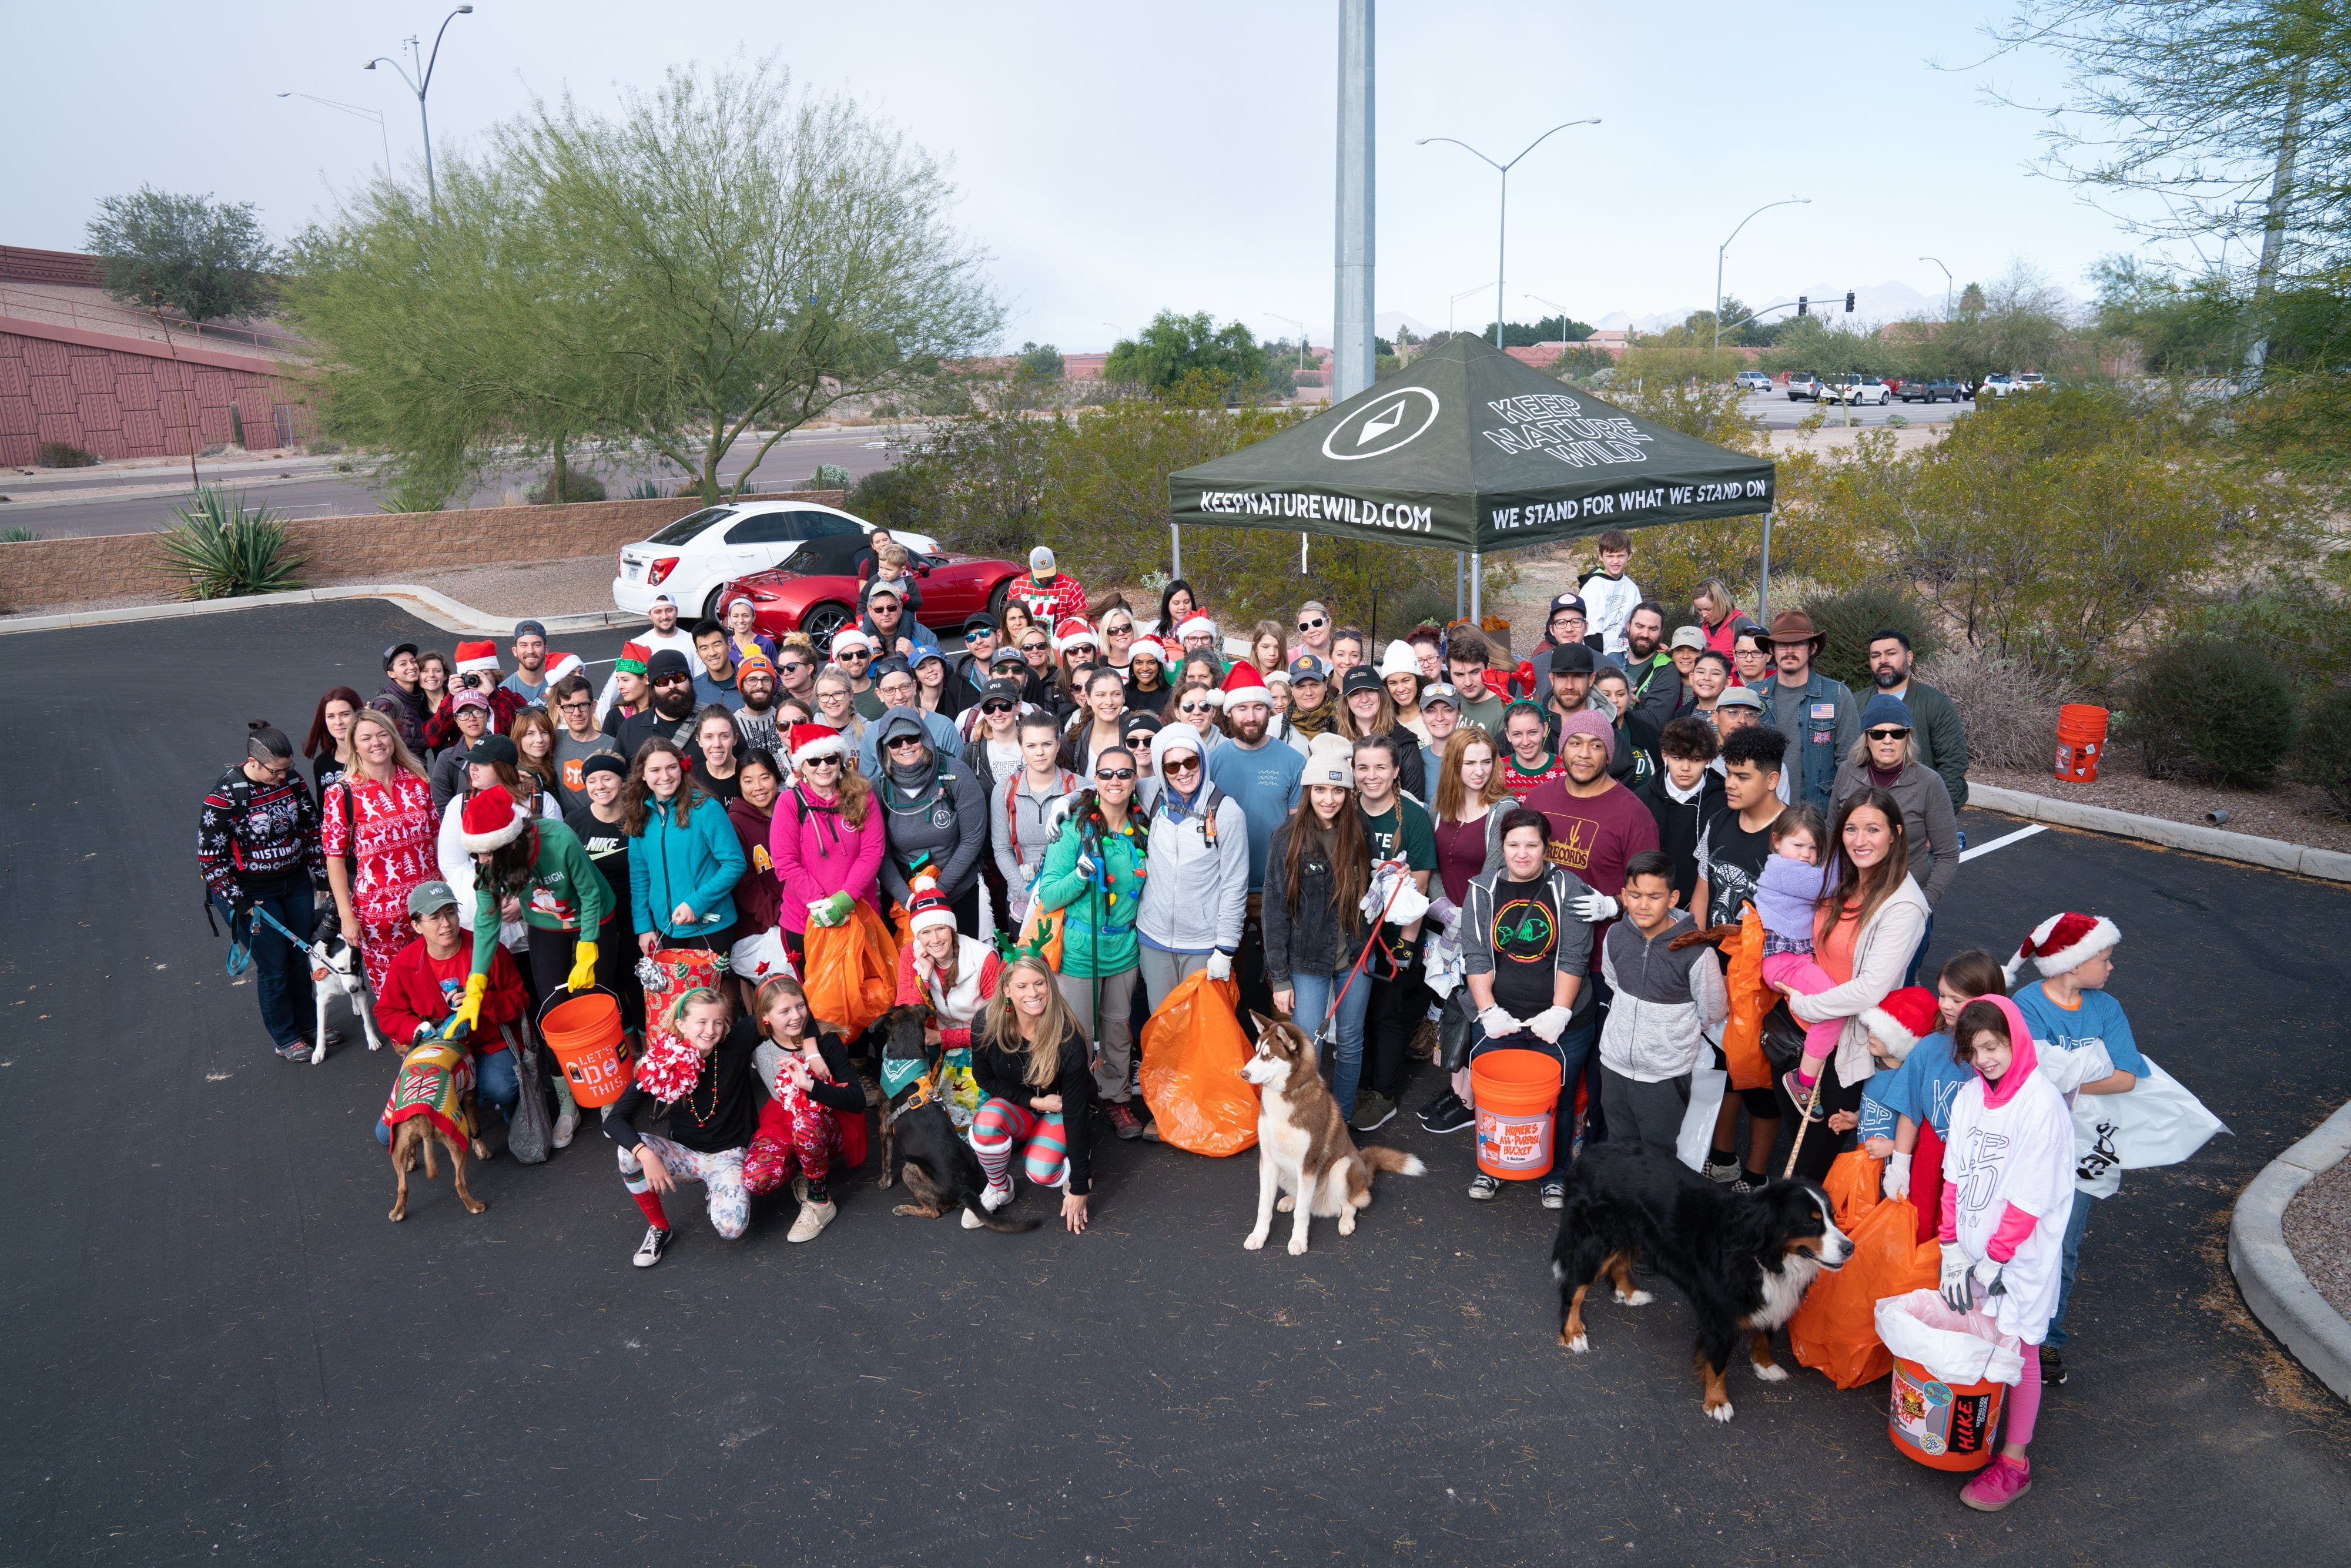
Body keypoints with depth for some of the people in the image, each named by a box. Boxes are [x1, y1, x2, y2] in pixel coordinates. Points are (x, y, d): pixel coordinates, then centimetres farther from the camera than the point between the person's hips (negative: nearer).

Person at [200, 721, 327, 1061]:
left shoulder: (292, 780, -4)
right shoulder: (226, 794, -20)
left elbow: (312, 828, 8)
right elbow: (210, 857, -16)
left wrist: (322, 874, 7)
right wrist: (237, 901, -16)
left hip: (296, 884, 5)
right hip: (253, 893, -5)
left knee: (304, 955, 14)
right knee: (274, 966, 4)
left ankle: (307, 1022, 34)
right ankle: (285, 1038, 22)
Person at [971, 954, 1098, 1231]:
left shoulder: (1068, 1040, -29)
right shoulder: (987, 1025, -22)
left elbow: (1075, 1112, -24)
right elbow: (985, 1078, -4)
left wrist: (1080, 1188, -21)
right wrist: (1034, 1101, -18)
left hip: (1057, 1111, -2)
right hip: (1013, 1104, 2)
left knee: (1041, 1173, -27)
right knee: (985, 1124, -32)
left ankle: (1080, 1152, 9)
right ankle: (1000, 1189, -2)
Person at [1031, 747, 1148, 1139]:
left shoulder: (1141, 831, 1)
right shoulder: (1074, 830, -14)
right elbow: (1048, 898, -14)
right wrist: (1081, 874, -28)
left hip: (1124, 949, 4)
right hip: (1080, 950, -4)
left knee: (1118, 1026, 16)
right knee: (1079, 1033, 3)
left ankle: (1116, 1097, 34)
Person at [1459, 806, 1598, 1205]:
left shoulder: (1569, 889, -3)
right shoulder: (1483, 889, 2)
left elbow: (1573, 957, -7)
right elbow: (1476, 956, -2)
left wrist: (1559, 1013, -15)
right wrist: (1488, 1010, -13)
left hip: (1560, 1019, -1)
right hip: (1497, 1017, 1)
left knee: (1556, 1098, 6)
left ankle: (1553, 1173, 28)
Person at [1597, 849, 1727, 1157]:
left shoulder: (1696, 952, -21)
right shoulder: (1616, 936, -8)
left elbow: (1712, 1015, -6)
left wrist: (1673, 1030, 7)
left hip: (1665, 1075, -4)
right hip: (1615, 1065, 4)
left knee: (1659, 1155, 13)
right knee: (1619, 1147, 22)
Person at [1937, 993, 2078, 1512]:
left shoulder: (2041, 1105, -18)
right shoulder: (1970, 1096, 1)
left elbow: (2030, 1197, -17)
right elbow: (1955, 1176, 4)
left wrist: (1994, 1258, -14)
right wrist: (1953, 1248, 0)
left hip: (2021, 1254, -5)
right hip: (1974, 1245, 5)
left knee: (2016, 1349, 5)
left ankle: (2014, 1464, 18)